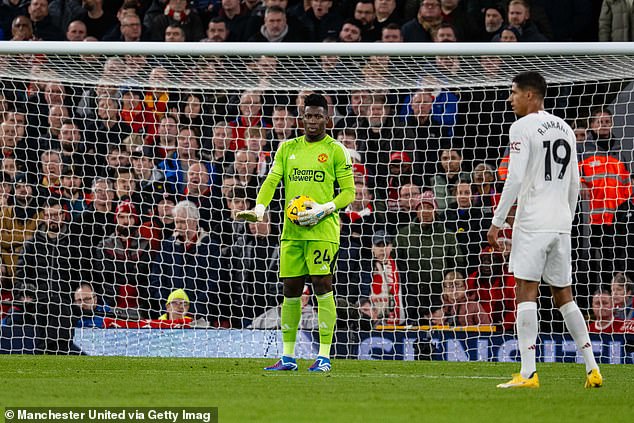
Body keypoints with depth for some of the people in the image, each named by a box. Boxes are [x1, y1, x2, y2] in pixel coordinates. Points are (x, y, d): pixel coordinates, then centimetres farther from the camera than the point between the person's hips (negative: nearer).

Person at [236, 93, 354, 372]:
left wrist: (323, 210, -15)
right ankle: (288, 357, 12)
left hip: (323, 229, -4)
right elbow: (272, 180, 9)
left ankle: (324, 357, -6)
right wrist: (259, 208, -9)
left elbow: (349, 192, 1)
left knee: (322, 286, -9)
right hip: (292, 230, 4)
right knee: (290, 290, 5)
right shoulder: (288, 148, 15)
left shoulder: (336, 151, 2)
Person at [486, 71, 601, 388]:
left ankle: (528, 373, -16)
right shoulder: (566, 129, 16)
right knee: (563, 295, 14)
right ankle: (592, 369, 10)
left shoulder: (522, 127, -7)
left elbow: (515, 179, -14)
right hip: (561, 224, 7)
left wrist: (497, 222, -10)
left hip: (532, 222, -7)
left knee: (526, 291, -8)